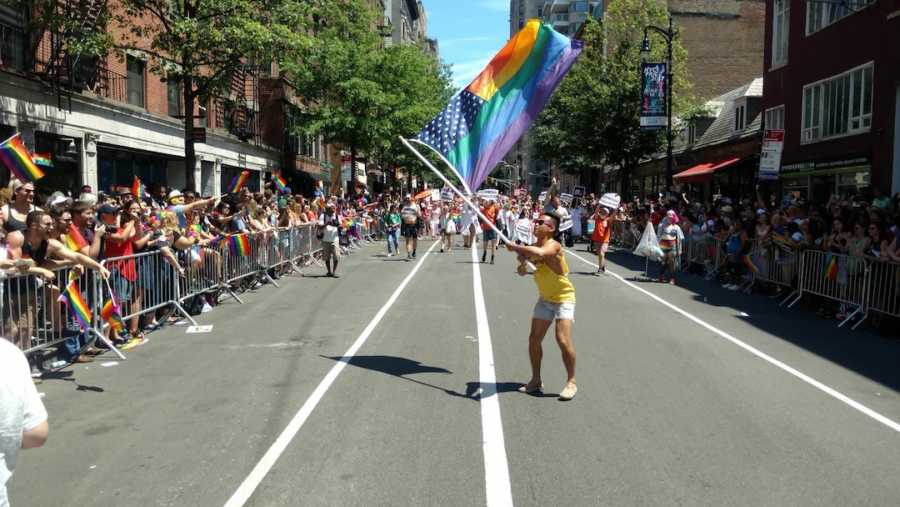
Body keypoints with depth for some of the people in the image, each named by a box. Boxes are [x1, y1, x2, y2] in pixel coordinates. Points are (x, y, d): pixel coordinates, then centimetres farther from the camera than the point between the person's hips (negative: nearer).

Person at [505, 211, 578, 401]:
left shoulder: (554, 246, -25)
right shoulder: (534, 247, -1)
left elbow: (539, 253, -46)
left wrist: (516, 247, -36)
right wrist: (522, 262, -26)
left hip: (564, 298, -7)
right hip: (545, 299, 7)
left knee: (563, 340, -17)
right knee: (534, 339, 5)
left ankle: (571, 382, 0)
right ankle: (536, 380, 21)